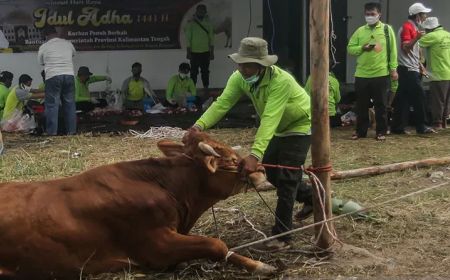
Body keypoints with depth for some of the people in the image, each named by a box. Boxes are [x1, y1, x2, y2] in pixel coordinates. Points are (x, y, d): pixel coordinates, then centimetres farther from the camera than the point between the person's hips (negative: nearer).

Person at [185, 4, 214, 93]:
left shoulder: (208, 23, 6)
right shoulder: (191, 23, -2)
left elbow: (211, 38, 8)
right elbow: (188, 38, -2)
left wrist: (212, 52, 3)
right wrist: (188, 52, -7)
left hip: (205, 52, 2)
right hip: (194, 52, -2)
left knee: (205, 72, 5)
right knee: (194, 72, 1)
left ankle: (206, 89, 10)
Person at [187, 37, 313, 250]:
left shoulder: (281, 81, -38)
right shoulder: (239, 78, -18)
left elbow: (269, 119, -47)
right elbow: (222, 103, -29)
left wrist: (255, 155, -57)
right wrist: (200, 125, -47)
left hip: (300, 126, -7)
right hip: (280, 129, 8)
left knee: (286, 177, -12)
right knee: (270, 170, 14)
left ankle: (281, 235, -5)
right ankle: (309, 196, 38)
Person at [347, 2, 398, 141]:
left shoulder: (387, 29, 3)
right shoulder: (360, 31, 9)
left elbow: (392, 50, 2)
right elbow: (350, 48, 7)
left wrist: (393, 69, -3)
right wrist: (362, 48, -10)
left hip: (381, 74, -2)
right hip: (362, 74, 2)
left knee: (380, 105, 4)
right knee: (361, 105, 7)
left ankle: (381, 131, 13)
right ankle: (360, 131, 18)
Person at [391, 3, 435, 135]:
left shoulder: (413, 27, 20)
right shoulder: (407, 27, -10)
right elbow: (405, 48, -19)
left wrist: (420, 64, 22)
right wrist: (417, 38, -32)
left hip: (410, 69, 9)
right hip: (408, 69, -9)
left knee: (403, 99, 6)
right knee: (420, 97, -8)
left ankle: (397, 127, 7)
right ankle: (421, 127, -2)